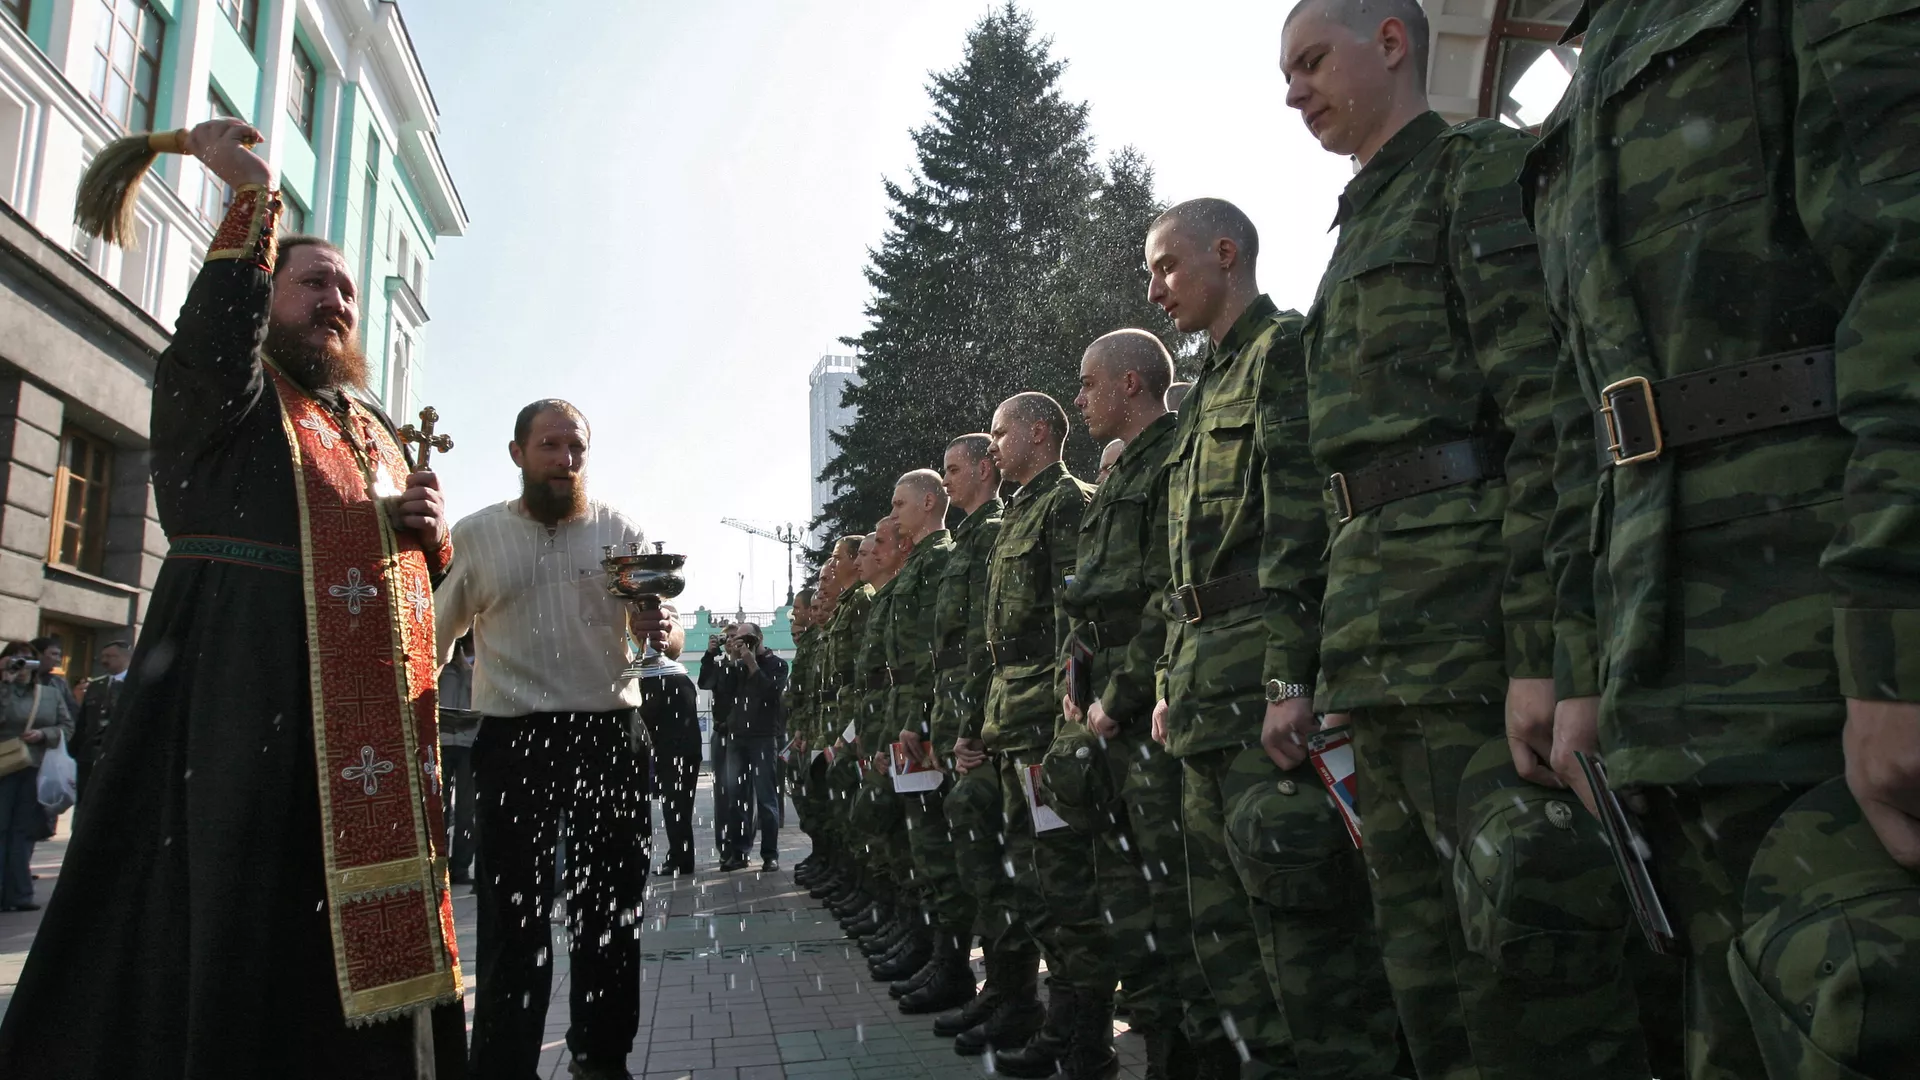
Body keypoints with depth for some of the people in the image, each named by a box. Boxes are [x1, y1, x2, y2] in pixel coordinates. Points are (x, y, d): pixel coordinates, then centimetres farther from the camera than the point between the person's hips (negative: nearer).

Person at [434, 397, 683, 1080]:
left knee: (611, 909, 9)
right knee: (514, 917, 2)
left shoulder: (623, 534, 6)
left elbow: (670, 644, 3)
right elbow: (436, 638, 13)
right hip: (512, 742, -1)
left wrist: (663, 633, -20)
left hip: (610, 738, 1)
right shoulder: (475, 536, 5)